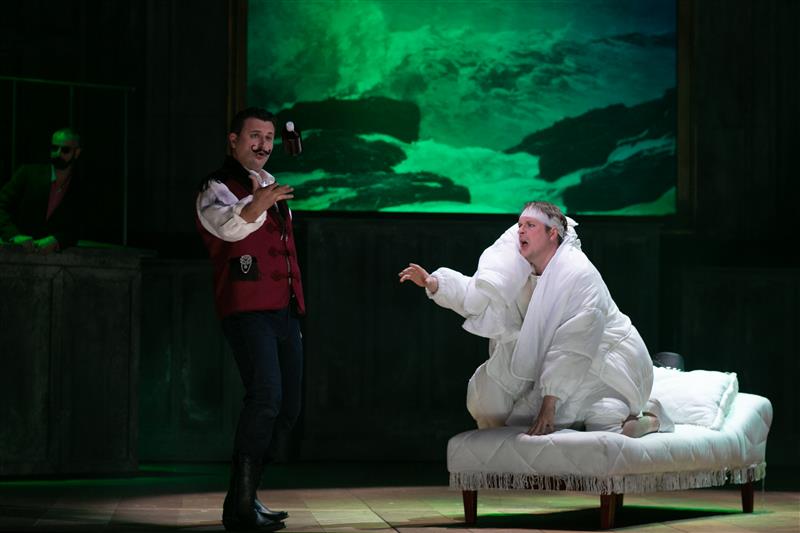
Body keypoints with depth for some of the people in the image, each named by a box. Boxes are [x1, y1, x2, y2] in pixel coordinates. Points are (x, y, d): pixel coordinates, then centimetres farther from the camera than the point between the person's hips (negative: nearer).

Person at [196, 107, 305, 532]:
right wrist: (258, 204, -46)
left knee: (287, 408, 8)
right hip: (247, 310, -9)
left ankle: (247, 497, 18)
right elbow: (229, 225, -27)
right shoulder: (217, 187, -4)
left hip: (284, 311, 9)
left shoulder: (270, 185, 21)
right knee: (265, 397, -23)